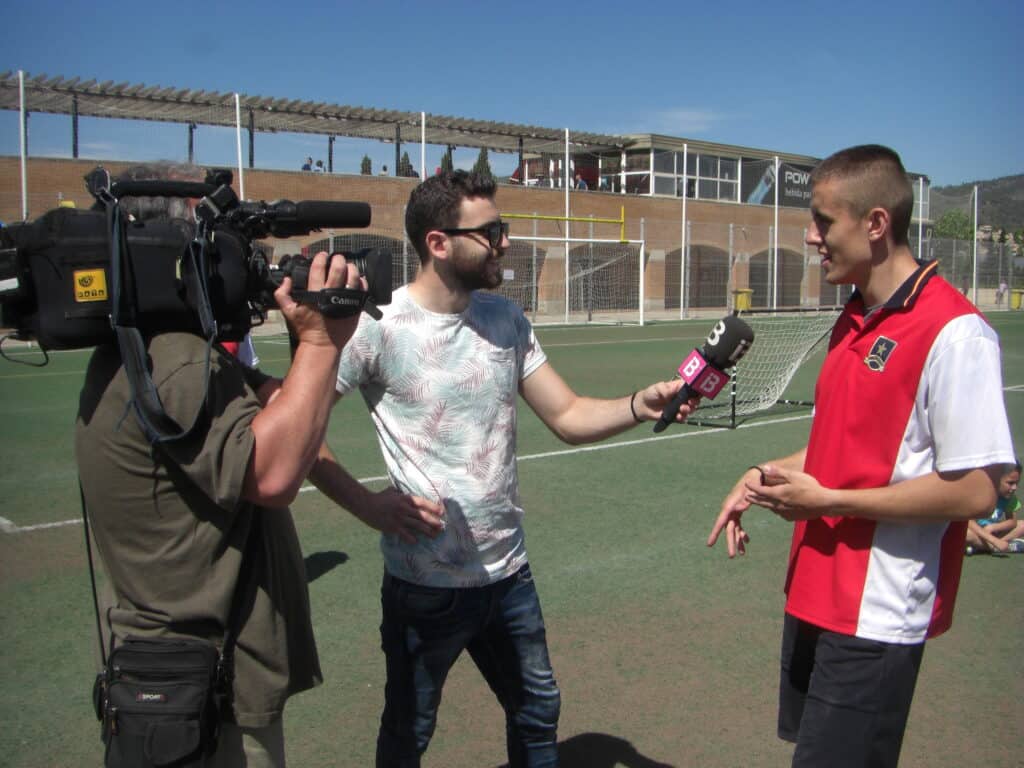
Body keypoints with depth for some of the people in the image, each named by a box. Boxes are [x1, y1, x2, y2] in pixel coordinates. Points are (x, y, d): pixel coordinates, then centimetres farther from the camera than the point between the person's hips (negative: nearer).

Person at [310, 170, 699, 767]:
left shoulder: (506, 319, 2)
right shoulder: (379, 327, -16)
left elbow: (568, 416, 1)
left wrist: (642, 404, -15)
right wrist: (366, 503, -20)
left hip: (510, 572, 6)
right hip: (426, 582, -5)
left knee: (538, 715, 23)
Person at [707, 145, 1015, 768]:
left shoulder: (955, 333, -19)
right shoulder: (855, 320, 8)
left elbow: (974, 492, -21)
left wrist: (827, 500, -18)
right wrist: (768, 476, 5)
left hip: (878, 617, -8)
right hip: (818, 596, 9)